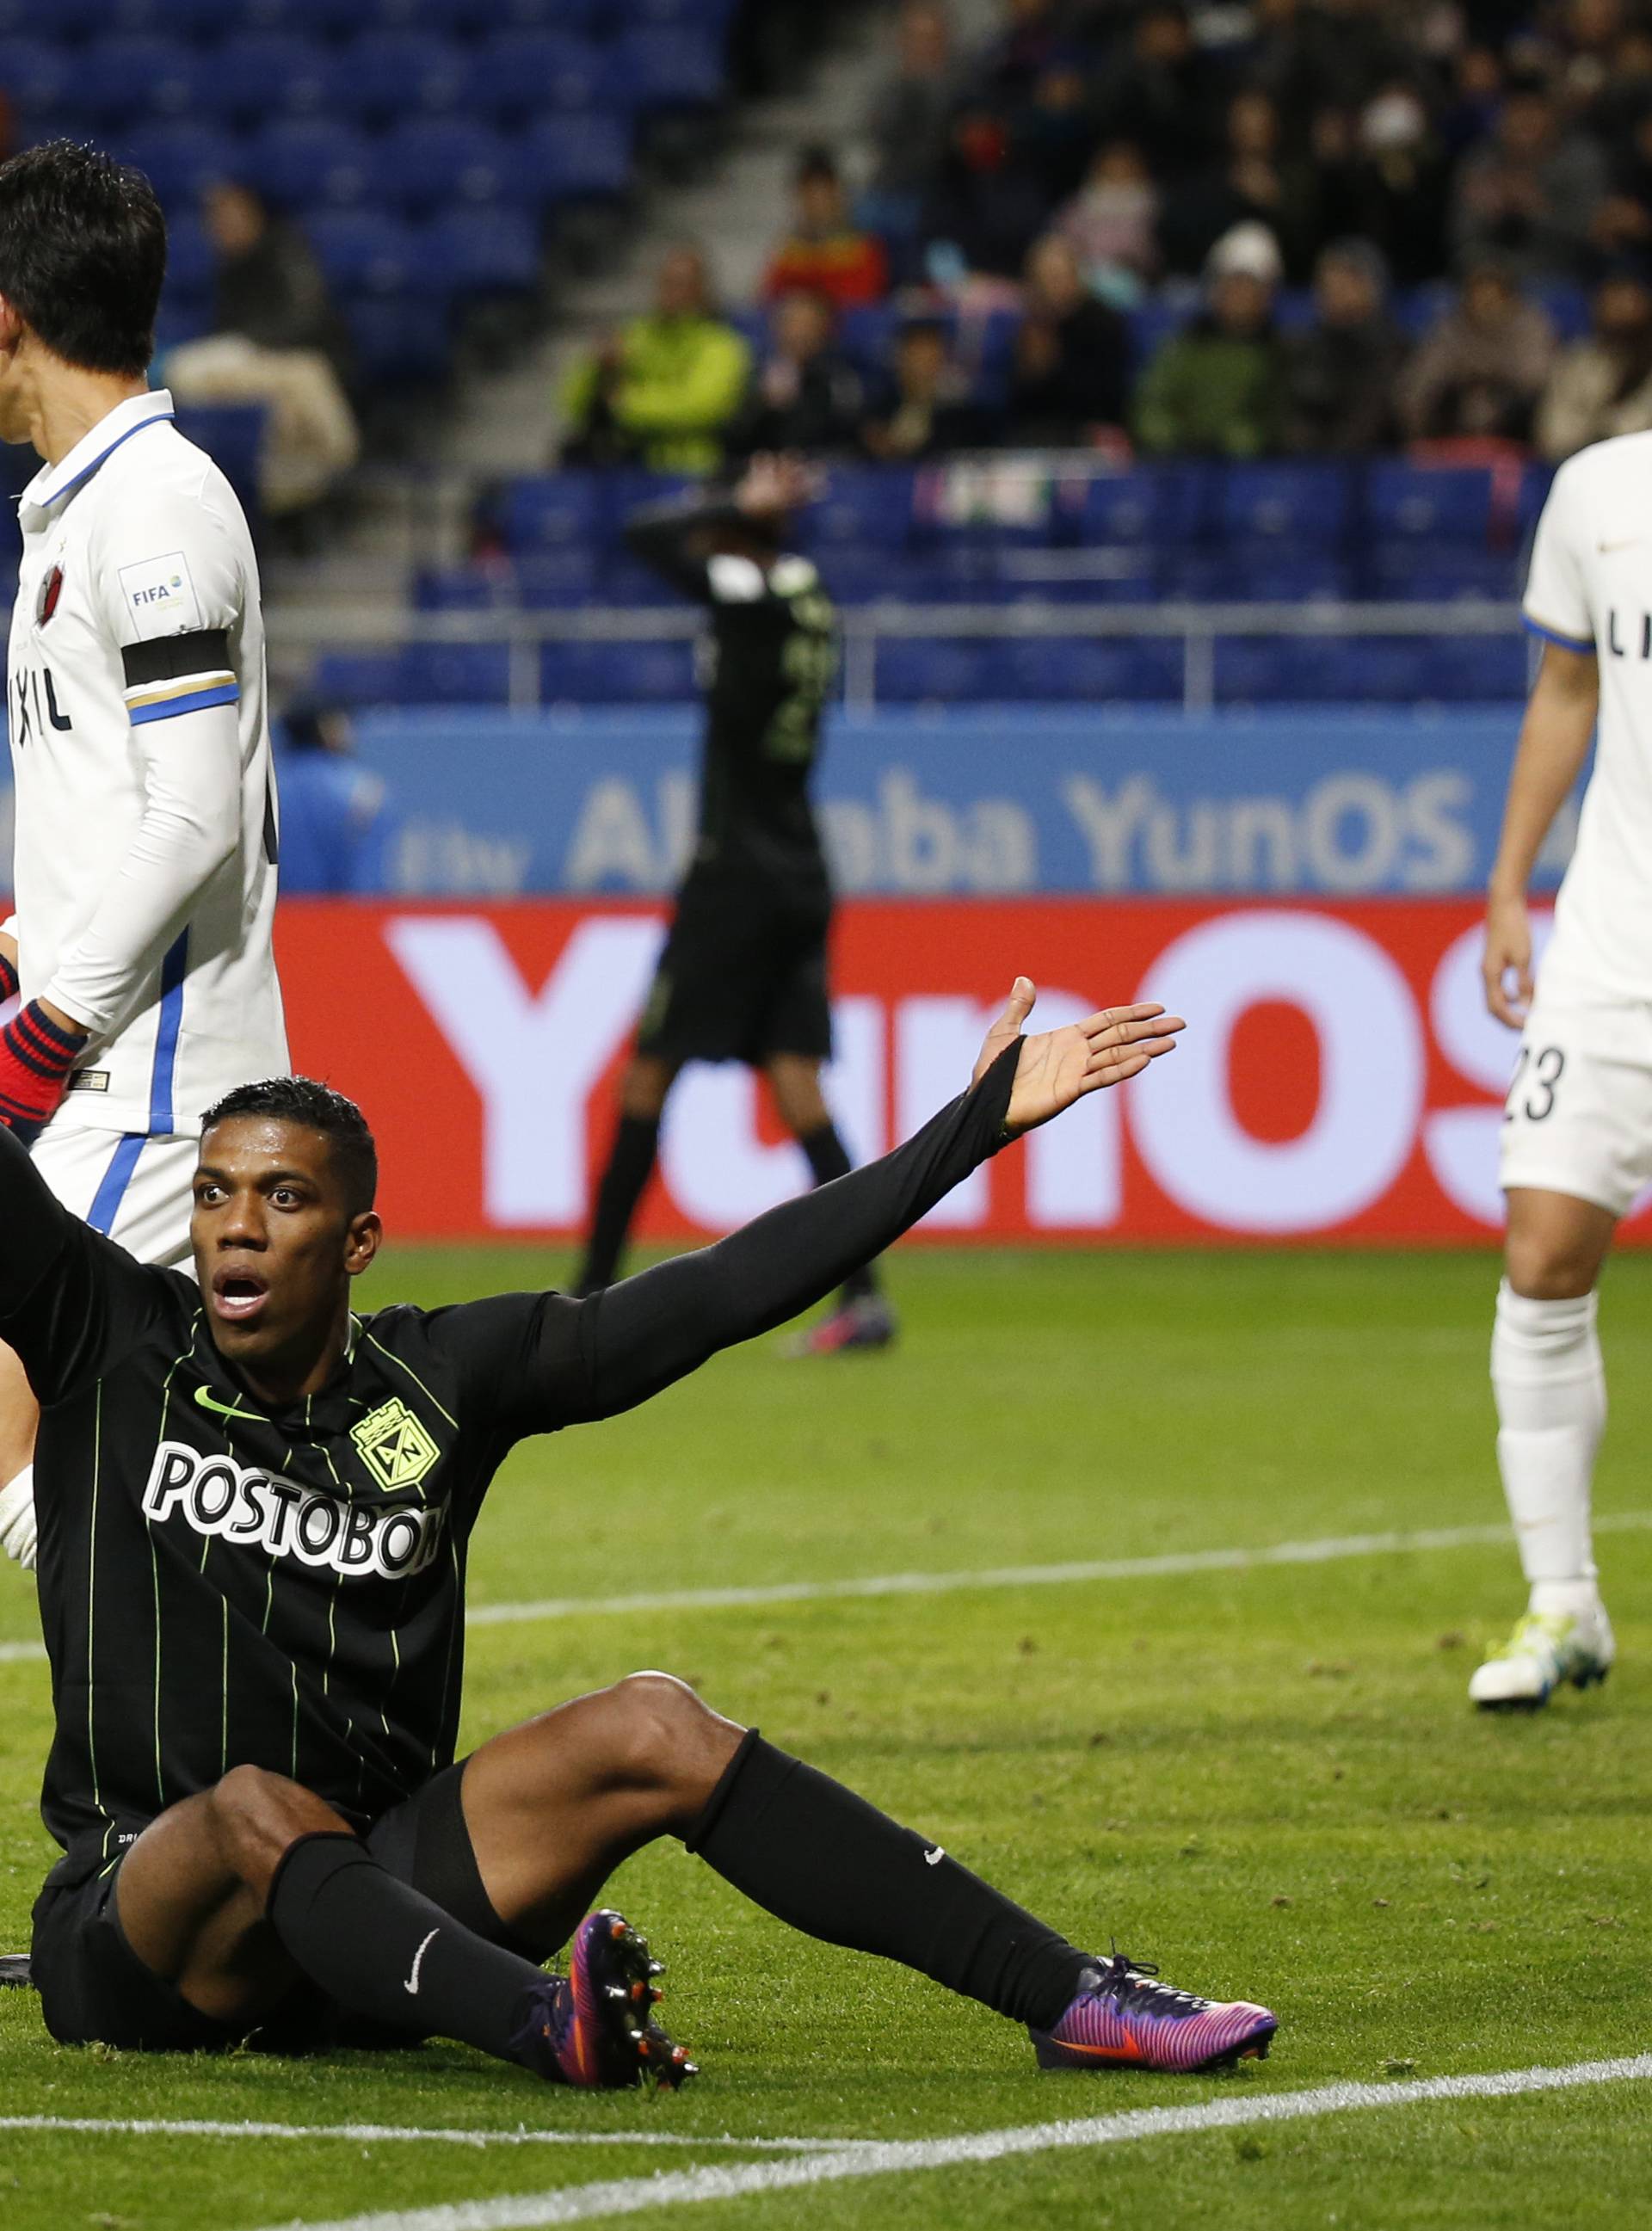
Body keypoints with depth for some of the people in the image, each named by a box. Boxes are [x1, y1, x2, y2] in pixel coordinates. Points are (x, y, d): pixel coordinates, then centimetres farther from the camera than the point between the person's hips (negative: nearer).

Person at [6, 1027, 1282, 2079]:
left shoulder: (442, 1378, 4)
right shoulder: (112, 1343, -2)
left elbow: (724, 1294, 4)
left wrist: (980, 1120, 2)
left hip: (374, 1895, 3)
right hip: (136, 1932, -3)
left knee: (648, 1730, -15)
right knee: (255, 1809, -36)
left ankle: (1071, 2000, -19)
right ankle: (546, 2026, -64)